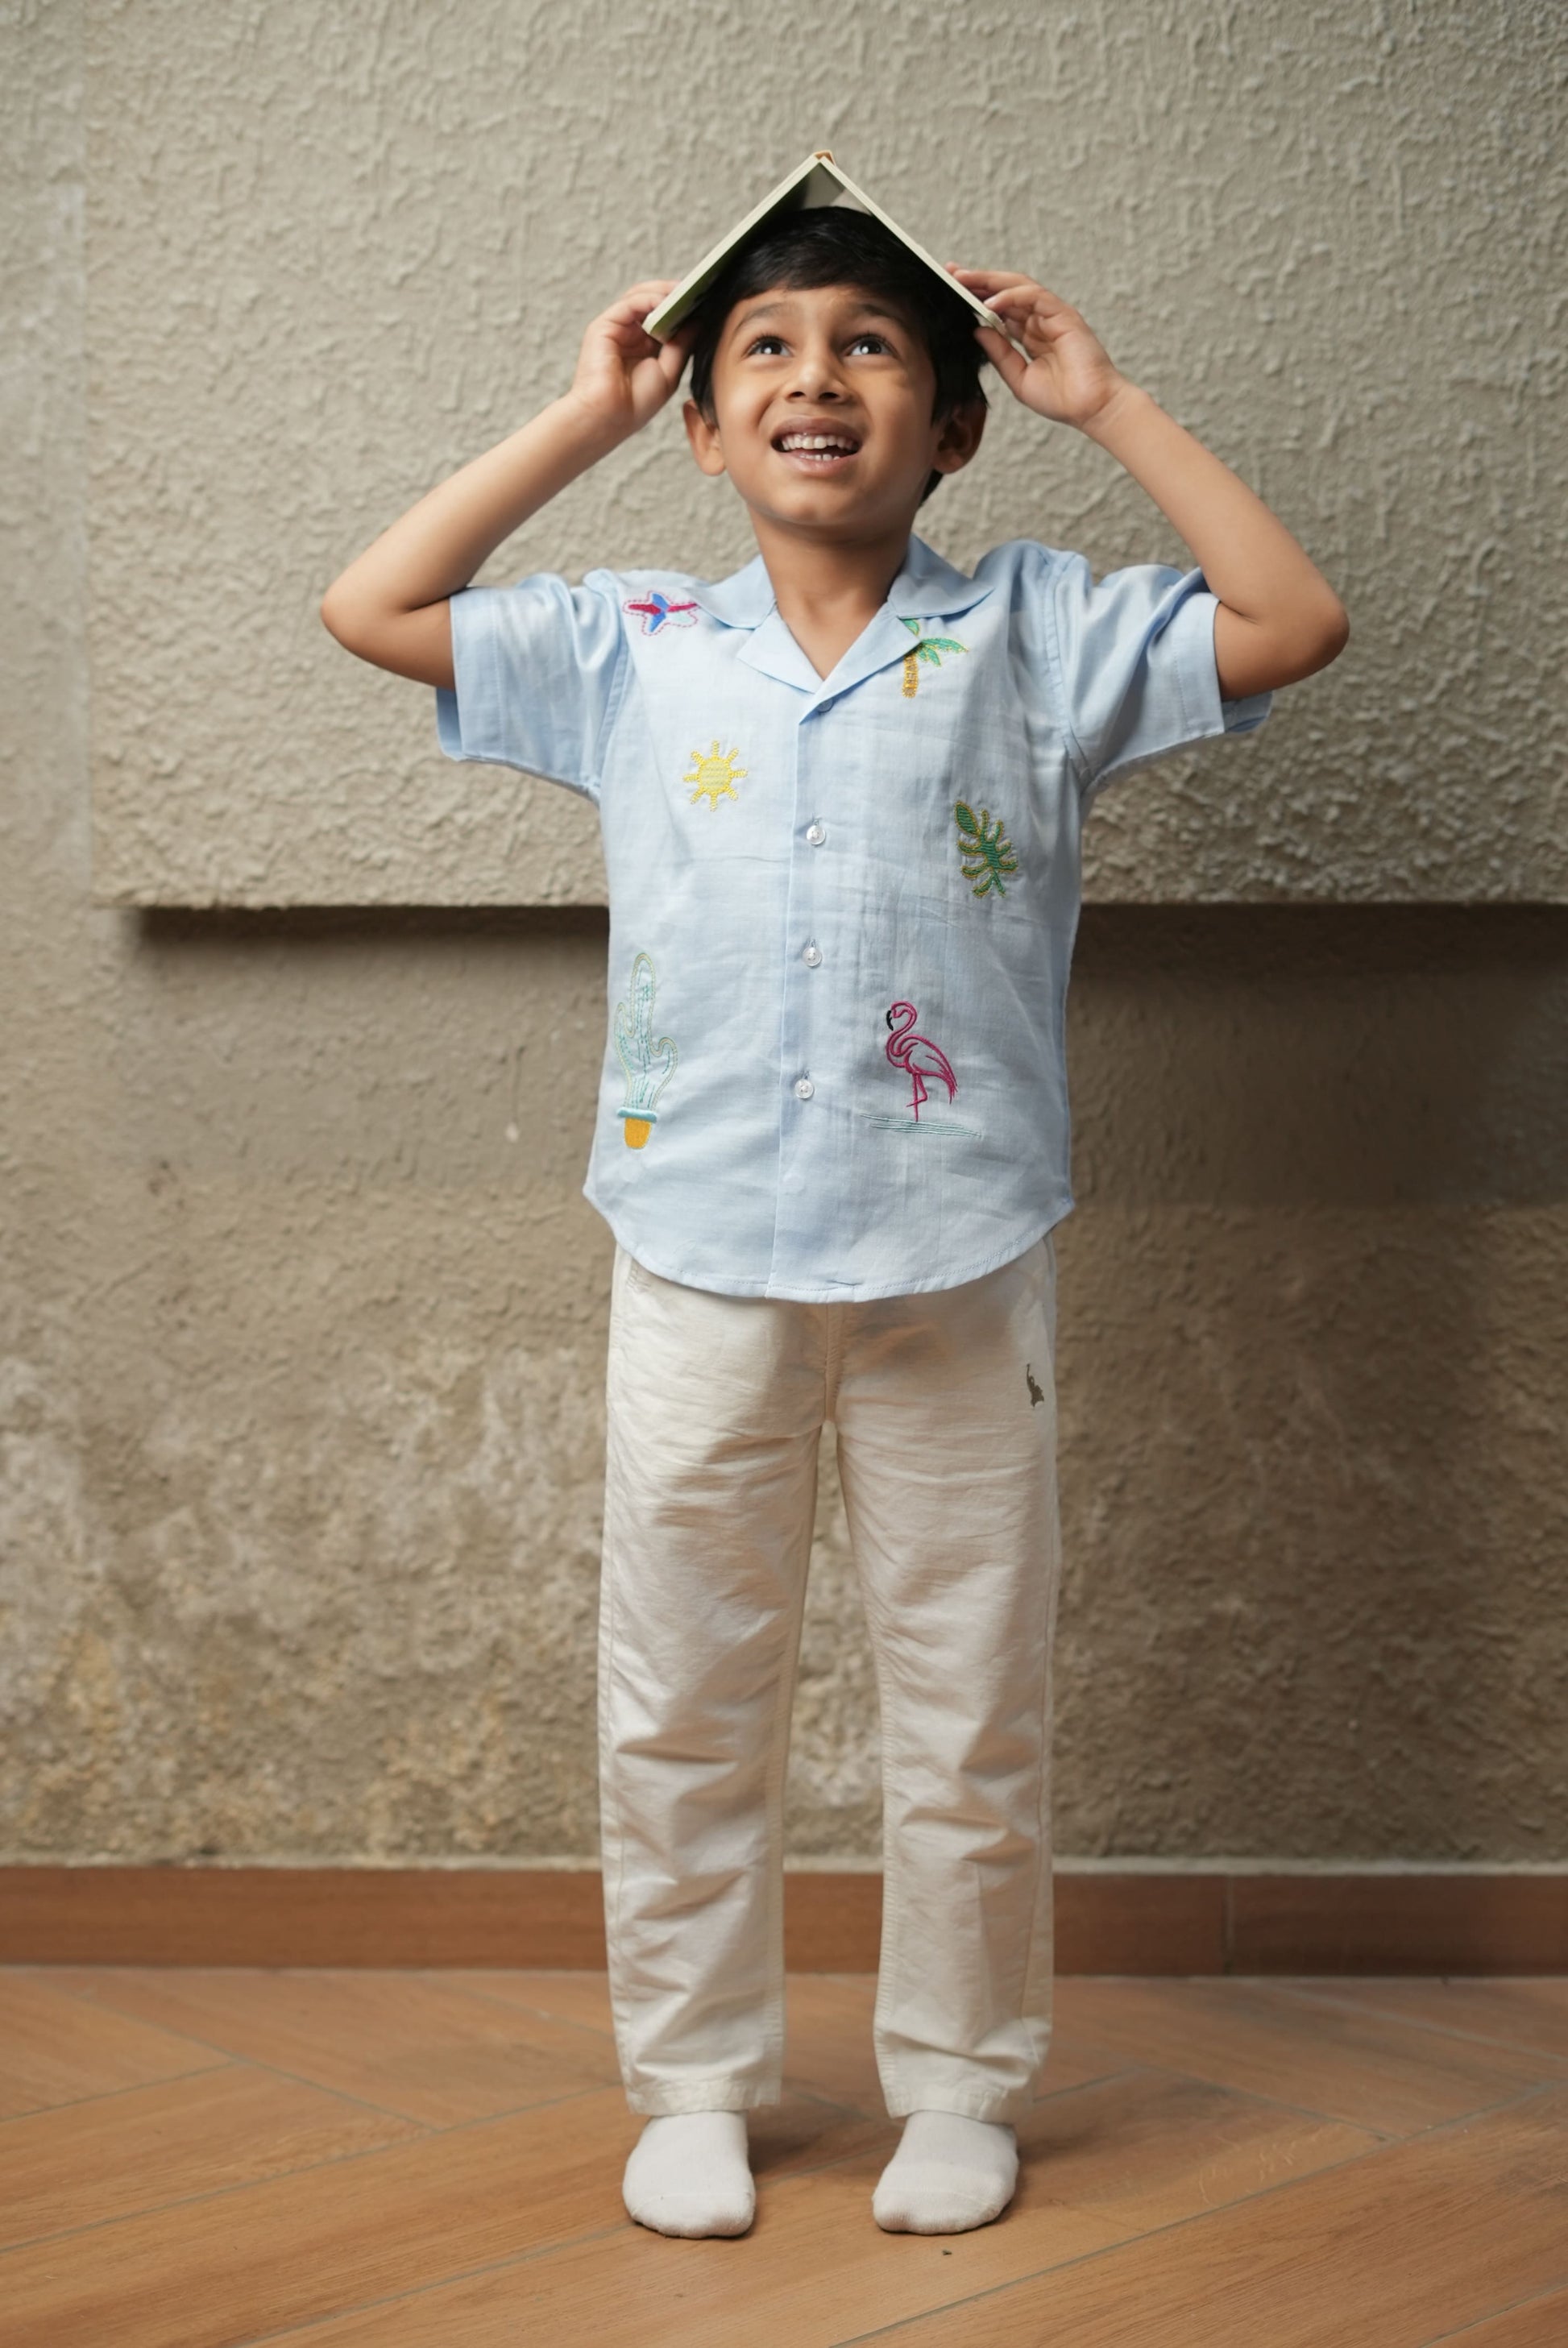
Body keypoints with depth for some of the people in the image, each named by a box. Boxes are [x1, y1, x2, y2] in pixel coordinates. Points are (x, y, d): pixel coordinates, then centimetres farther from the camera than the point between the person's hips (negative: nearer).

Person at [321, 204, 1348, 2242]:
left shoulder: (1030, 632, 2)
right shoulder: (633, 651, 5)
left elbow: (1293, 623, -5)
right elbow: (373, 610, 5)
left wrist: (1104, 403, -2)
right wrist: (585, 417, 6)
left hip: (960, 1259, -1)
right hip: (700, 1254, 2)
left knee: (971, 1704, 10)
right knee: (682, 1699, 11)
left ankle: (961, 2081, 29)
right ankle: (693, 2082, 28)